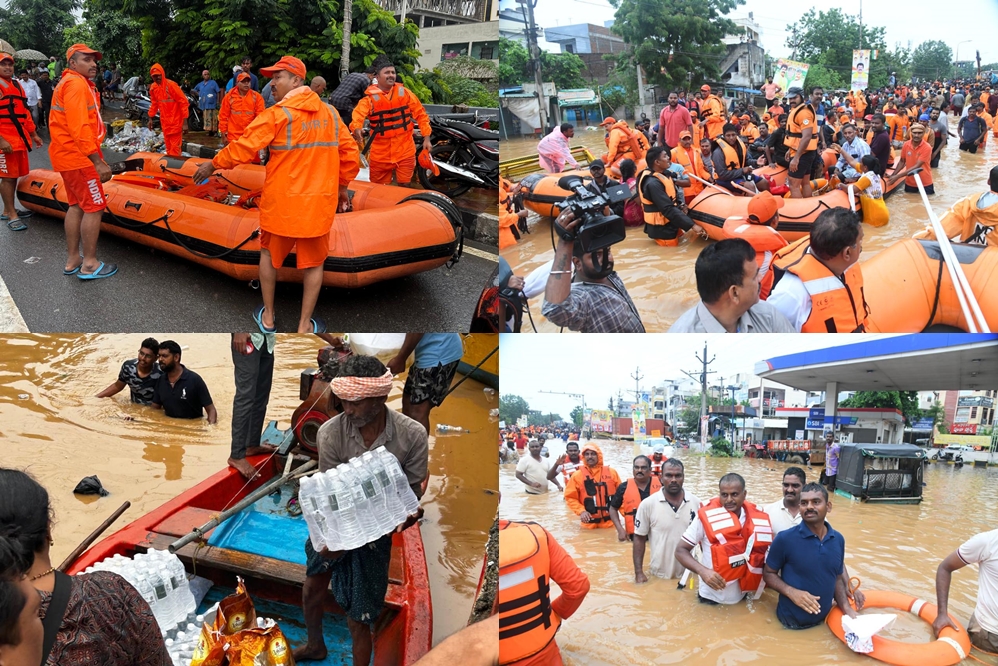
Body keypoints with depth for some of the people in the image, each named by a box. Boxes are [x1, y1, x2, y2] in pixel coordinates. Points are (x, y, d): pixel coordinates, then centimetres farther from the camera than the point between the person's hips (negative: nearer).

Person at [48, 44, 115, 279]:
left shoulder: (70, 82, 19)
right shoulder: (76, 84, -14)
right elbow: (80, 128, -24)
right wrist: (98, 162, -26)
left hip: (68, 155, 11)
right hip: (78, 156, -11)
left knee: (77, 205, 15)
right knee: (94, 207, -6)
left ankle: (73, 260, 20)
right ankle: (89, 264, -1)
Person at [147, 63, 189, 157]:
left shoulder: (171, 84, -15)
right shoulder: (153, 87, 5)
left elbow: (183, 101, -15)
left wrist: (185, 119, -17)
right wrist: (151, 118, 18)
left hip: (175, 120, -7)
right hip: (164, 121, 7)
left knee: (175, 147, -6)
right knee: (168, 147, 12)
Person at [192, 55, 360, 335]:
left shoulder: (276, 115, -11)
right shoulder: (330, 113, 3)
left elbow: (243, 149, -11)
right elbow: (350, 156, 7)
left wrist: (212, 165, 4)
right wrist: (341, 187, 20)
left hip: (280, 204, -2)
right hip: (319, 205, 3)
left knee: (269, 255, 19)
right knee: (313, 263, 12)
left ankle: (268, 317, 29)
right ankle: (305, 325, 17)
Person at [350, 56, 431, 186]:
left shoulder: (404, 93, 3)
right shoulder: (370, 98, -6)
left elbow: (420, 114, 8)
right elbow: (358, 115, -22)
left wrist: (426, 138, 1)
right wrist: (357, 129, -45)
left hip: (405, 151, 1)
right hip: (380, 154, -1)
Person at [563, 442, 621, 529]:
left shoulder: (611, 472, 3)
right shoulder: (577, 475, -2)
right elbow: (570, 497, 1)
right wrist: (581, 511, -14)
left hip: (610, 522, 1)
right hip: (589, 523, -1)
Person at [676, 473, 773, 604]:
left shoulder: (758, 519, -5)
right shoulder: (706, 516, -15)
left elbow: (763, 557, 11)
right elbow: (681, 551, -11)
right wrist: (703, 571, -27)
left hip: (744, 599, 4)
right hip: (711, 599, -4)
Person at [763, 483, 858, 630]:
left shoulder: (838, 540, -1)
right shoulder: (785, 539, -16)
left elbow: (837, 579, 10)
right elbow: (769, 573, -6)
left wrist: (847, 609, -5)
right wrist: (791, 592, -23)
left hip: (823, 621, 4)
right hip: (791, 623, -4)